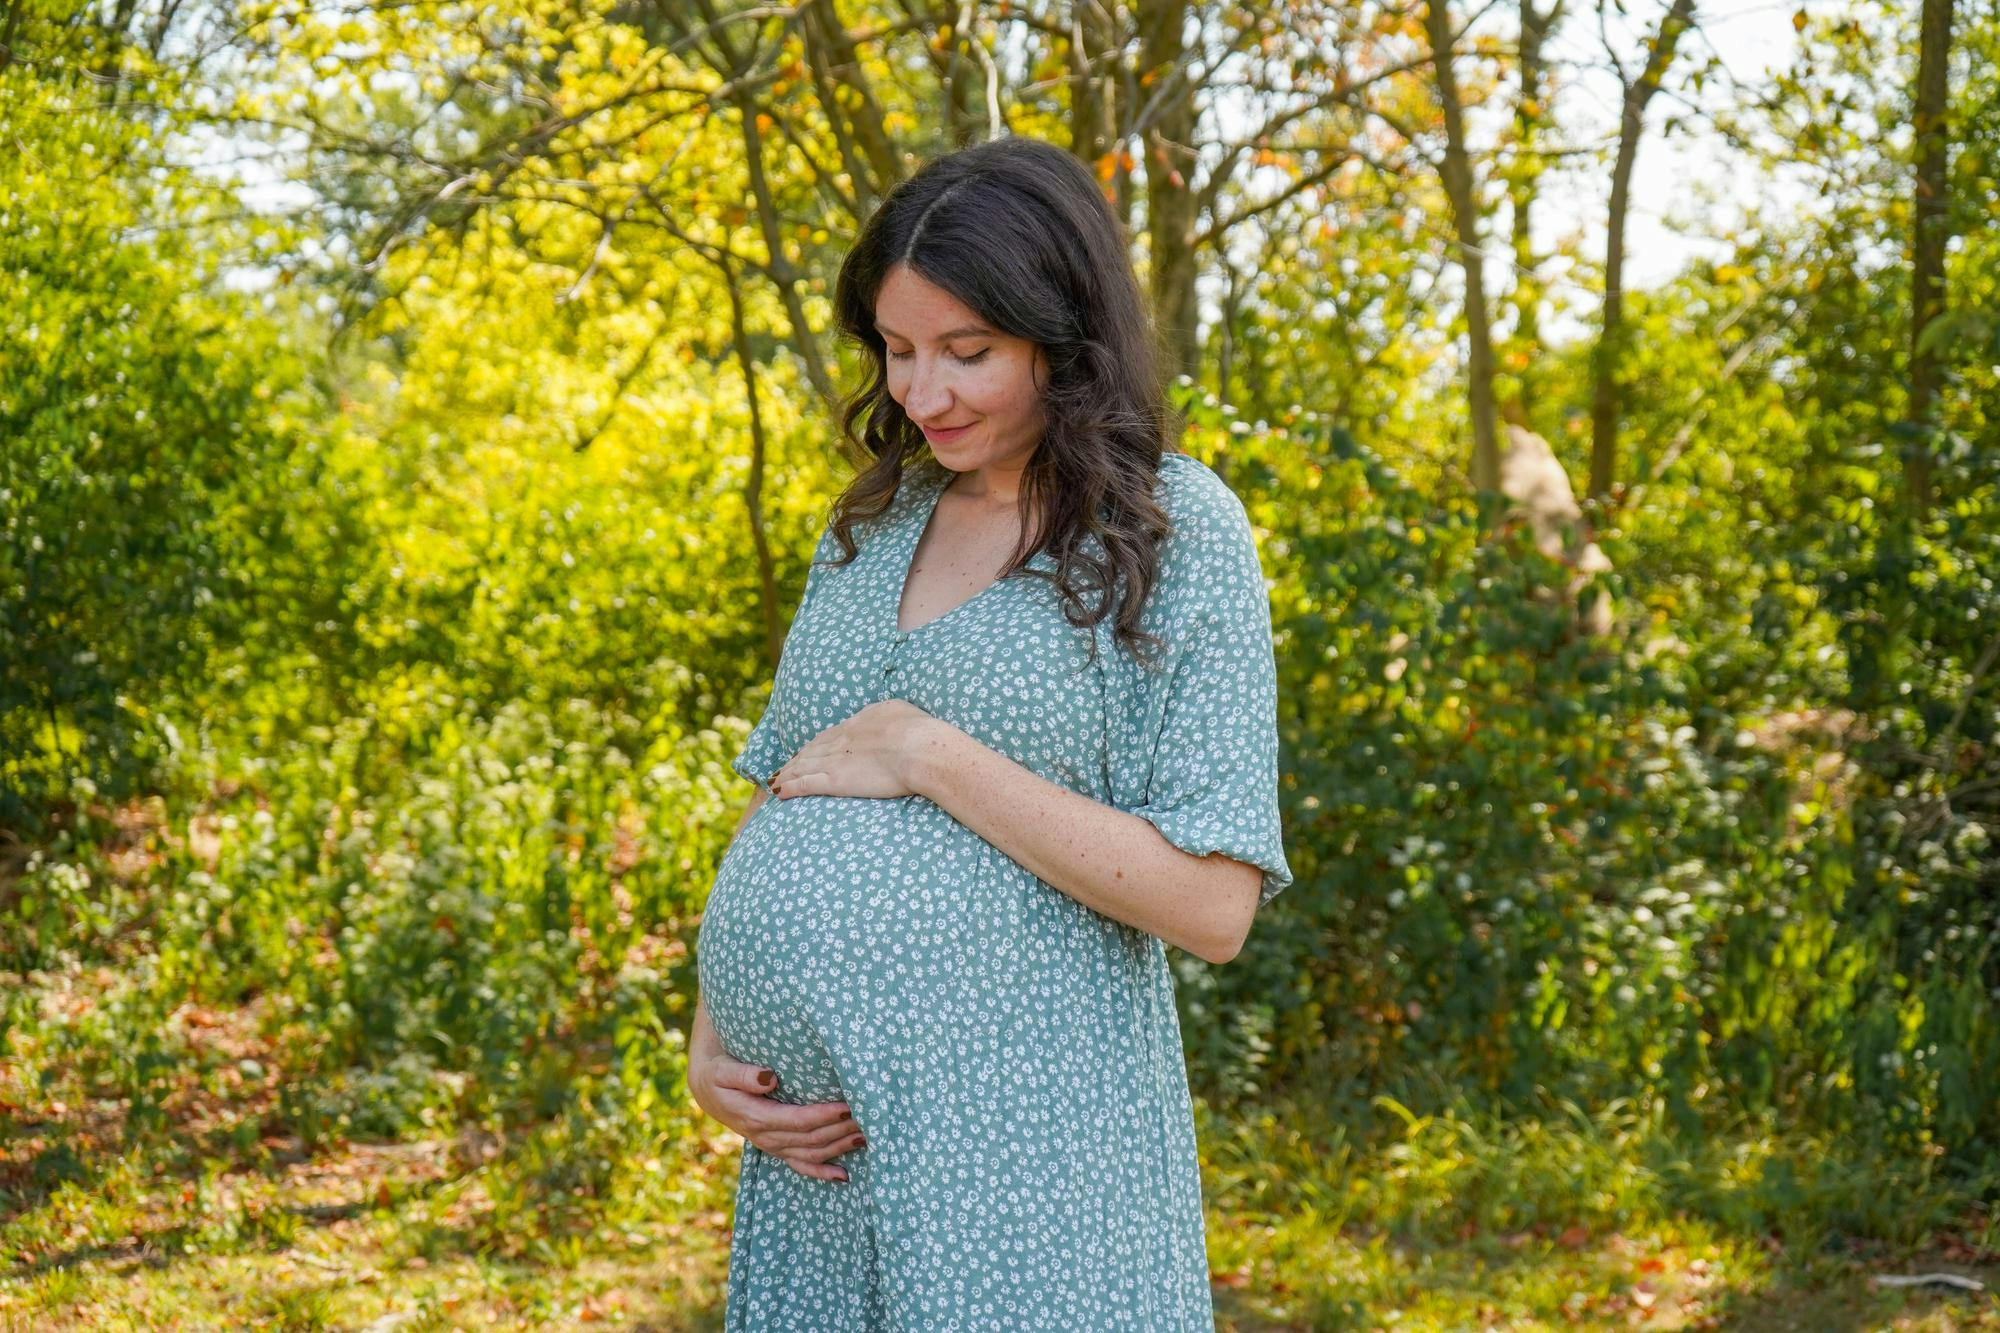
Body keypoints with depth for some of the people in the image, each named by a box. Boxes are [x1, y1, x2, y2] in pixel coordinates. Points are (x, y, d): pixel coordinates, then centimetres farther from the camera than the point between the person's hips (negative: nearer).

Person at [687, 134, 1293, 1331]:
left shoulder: (1177, 529, -6)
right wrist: (710, 1043, 4)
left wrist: (932, 757, -14)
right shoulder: (874, 526, 11)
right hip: (816, 1144, 6)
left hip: (1019, 1146, -5)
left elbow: (1212, 905, -14)